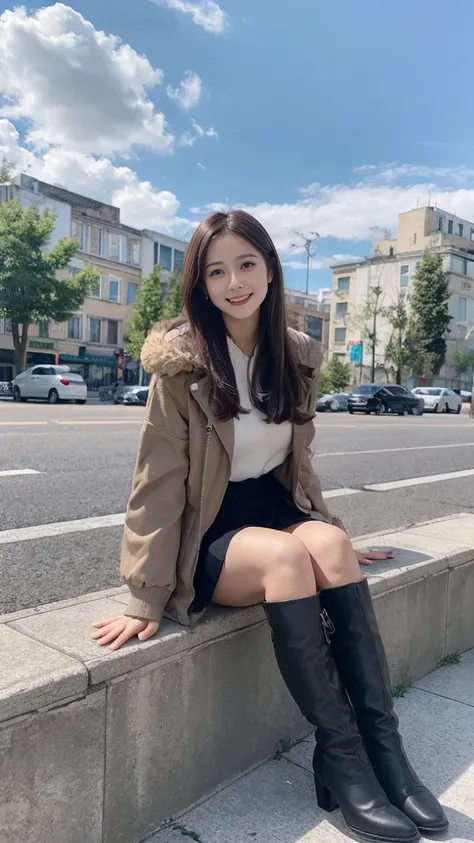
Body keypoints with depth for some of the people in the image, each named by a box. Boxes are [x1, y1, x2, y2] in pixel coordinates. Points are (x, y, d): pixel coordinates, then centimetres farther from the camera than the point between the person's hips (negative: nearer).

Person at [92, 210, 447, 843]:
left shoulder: (298, 356, 3)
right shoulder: (182, 362, -12)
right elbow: (160, 481, -14)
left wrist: (331, 535, 14)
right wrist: (147, 596, -14)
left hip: (278, 510, 4)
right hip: (208, 533, -4)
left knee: (330, 544, -28)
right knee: (286, 555, -33)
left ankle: (383, 745, -20)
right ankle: (340, 757, -20)